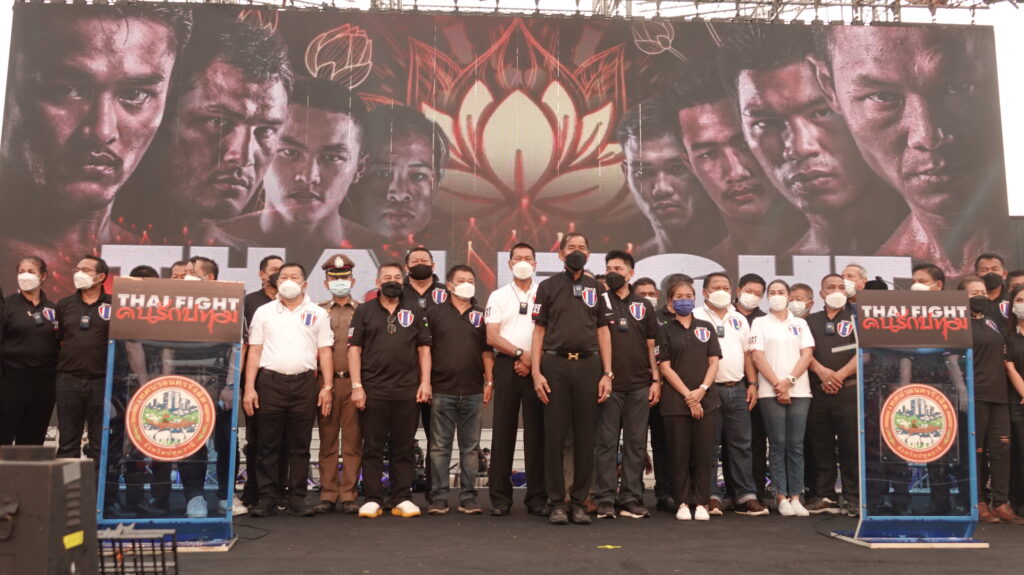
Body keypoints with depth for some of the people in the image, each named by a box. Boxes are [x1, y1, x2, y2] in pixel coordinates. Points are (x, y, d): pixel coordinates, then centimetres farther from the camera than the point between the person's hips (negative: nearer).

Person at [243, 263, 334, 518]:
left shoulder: (317, 314, 10)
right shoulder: (264, 312, 11)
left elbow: (325, 353, 7)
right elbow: (254, 352, 7)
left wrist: (327, 386, -2)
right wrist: (249, 387, -1)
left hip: (305, 384, 0)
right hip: (270, 382, 0)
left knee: (300, 445, 4)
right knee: (268, 444, 2)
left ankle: (297, 499, 11)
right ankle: (266, 499, 9)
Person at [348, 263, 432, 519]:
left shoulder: (414, 312, 13)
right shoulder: (364, 311, 8)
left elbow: (424, 348, 10)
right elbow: (354, 349, 2)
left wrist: (425, 382, 0)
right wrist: (356, 385, -6)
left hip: (407, 391, 1)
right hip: (372, 390, -1)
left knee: (404, 447, 5)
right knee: (372, 447, 3)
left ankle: (402, 499, 12)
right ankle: (372, 499, 10)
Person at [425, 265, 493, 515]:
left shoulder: (481, 315, 11)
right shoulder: (435, 313, 5)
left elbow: (487, 351, 11)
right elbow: (425, 349, 3)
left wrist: (489, 382, 4)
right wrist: (425, 383, -2)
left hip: (473, 392, 2)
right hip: (442, 391, -2)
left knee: (470, 447, 6)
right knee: (440, 447, 3)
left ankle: (468, 497, 13)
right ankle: (438, 497, 9)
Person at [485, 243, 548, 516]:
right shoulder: (498, 296, 11)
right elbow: (492, 337, 1)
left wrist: (533, 361, -7)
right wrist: (520, 353, -9)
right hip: (507, 364, 0)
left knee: (536, 431, 0)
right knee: (503, 430, 0)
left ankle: (537, 497, 7)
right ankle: (500, 498, 6)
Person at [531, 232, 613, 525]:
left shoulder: (595, 288, 14)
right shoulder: (548, 287, 9)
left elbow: (603, 332, 11)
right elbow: (539, 330, 6)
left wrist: (607, 374, 3)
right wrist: (536, 372, -4)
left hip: (588, 365, 2)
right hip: (555, 364, -1)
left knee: (585, 436, 4)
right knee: (554, 435, 0)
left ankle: (579, 501, 13)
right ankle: (557, 502, 9)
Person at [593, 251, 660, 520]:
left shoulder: (644, 306, 13)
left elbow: (651, 346, 13)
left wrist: (656, 379, 6)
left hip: (639, 385, 3)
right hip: (609, 385, -2)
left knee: (636, 444, 5)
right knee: (606, 443, -1)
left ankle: (631, 499, 12)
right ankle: (605, 500, 4)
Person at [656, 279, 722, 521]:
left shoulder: (707, 328, 12)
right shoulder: (665, 330, 5)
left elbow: (714, 362, 7)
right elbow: (665, 367, -2)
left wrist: (702, 389, -9)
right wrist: (688, 395, -9)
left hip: (706, 400, 2)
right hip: (676, 401, -2)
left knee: (703, 453, 2)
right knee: (680, 454, 0)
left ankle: (701, 503, 10)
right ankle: (683, 503, 10)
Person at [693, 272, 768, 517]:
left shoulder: (739, 319, 18)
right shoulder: (696, 317, 0)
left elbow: (747, 354, 19)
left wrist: (752, 384, 10)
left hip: (737, 389, 5)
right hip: (709, 388, -5)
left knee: (741, 444, 5)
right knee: (709, 445, -1)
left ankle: (745, 496, 10)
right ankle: (711, 496, 5)